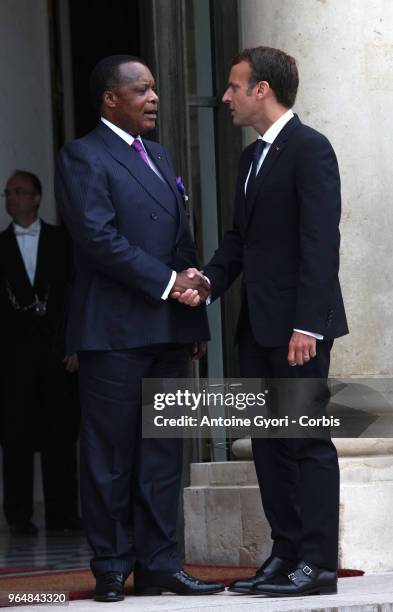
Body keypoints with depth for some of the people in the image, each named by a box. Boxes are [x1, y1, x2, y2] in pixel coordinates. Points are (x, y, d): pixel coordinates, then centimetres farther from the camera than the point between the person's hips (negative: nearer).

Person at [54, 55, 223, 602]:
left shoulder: (157, 155, 20)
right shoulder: (83, 157, -6)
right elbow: (98, 238, -16)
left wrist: (194, 319, 13)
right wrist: (167, 281, -16)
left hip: (169, 330, 8)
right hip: (115, 330, -8)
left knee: (163, 454, 8)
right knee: (109, 456, -1)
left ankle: (159, 563, 12)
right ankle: (111, 568, 5)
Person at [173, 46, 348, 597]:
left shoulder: (309, 149, -10)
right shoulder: (252, 157, 18)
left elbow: (320, 241, -17)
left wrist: (307, 324, -22)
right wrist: (208, 280, -1)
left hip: (297, 324, -9)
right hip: (258, 324, 9)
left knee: (307, 440, -5)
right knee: (268, 442, 10)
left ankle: (318, 564, -2)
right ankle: (286, 554, 15)